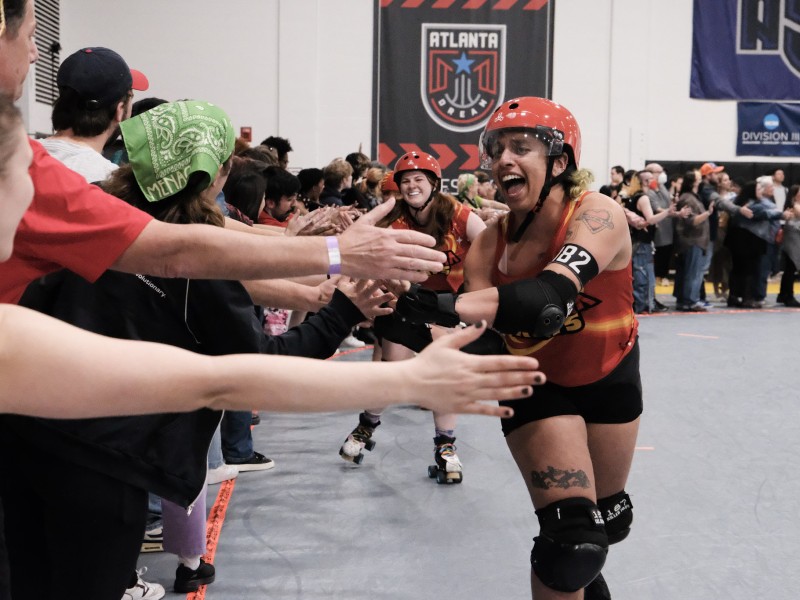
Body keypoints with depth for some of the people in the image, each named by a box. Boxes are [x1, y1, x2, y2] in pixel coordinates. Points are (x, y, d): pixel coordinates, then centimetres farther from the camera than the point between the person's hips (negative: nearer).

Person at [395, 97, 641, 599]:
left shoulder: (598, 215, -29)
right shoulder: (492, 242, -19)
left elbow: (547, 299, -46)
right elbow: (485, 339, -26)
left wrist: (442, 306, -57)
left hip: (610, 376, 1)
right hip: (537, 383, 0)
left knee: (609, 519, 23)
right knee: (571, 535, -15)